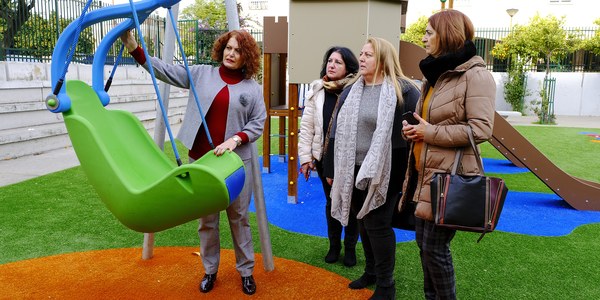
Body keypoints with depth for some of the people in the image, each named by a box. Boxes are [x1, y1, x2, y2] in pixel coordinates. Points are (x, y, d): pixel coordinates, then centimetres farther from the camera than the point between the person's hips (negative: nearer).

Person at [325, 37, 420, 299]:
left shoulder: (403, 91, -10)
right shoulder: (350, 92, 10)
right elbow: (337, 133, 14)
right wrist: (331, 169, 14)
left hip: (384, 172, -6)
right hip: (354, 171, 6)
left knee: (377, 224, -1)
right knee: (364, 222, 15)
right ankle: (371, 271, 34)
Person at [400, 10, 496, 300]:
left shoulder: (475, 75, -12)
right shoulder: (435, 74, 15)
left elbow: (481, 129, -20)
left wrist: (429, 132, -16)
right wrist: (414, 129, 4)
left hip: (449, 176, -9)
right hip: (426, 173, 9)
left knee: (435, 246, -2)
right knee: (423, 241, 15)